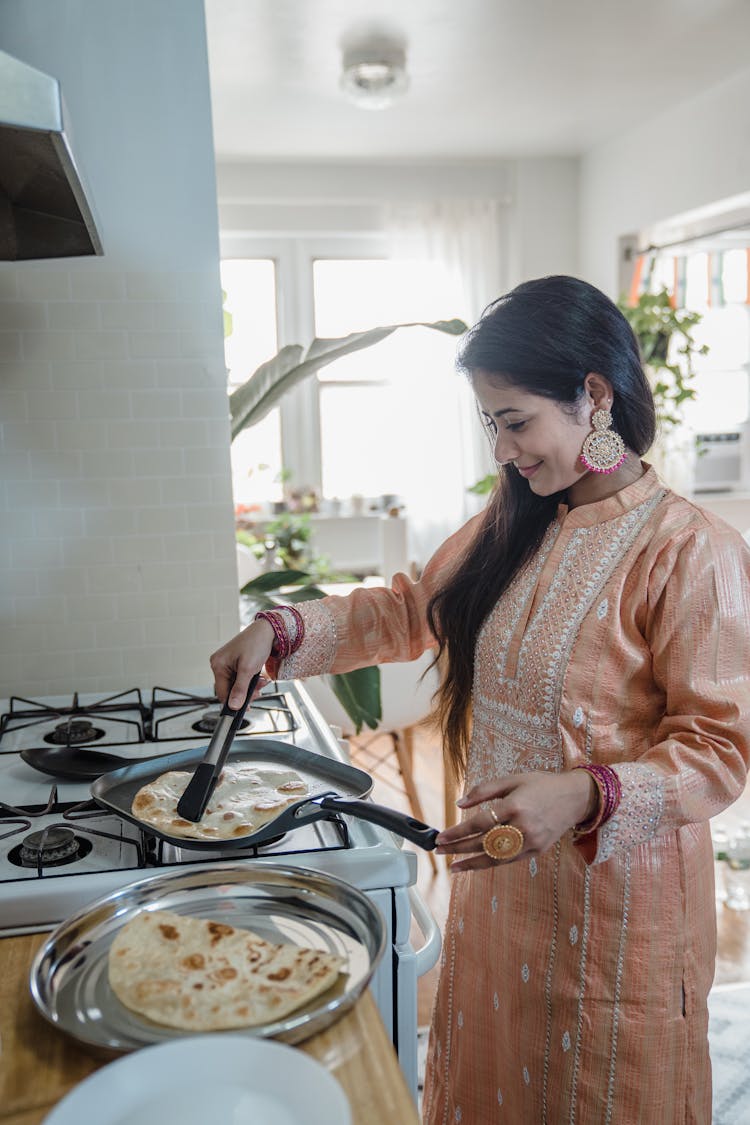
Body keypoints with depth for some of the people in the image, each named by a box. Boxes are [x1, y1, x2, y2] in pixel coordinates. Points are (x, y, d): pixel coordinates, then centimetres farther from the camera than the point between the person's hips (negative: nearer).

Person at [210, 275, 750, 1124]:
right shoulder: (511, 528, 3)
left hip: (616, 901, -6)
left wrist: (587, 795, -34)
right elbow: (412, 609, 12)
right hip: (499, 877, 6)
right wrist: (280, 631, 1)